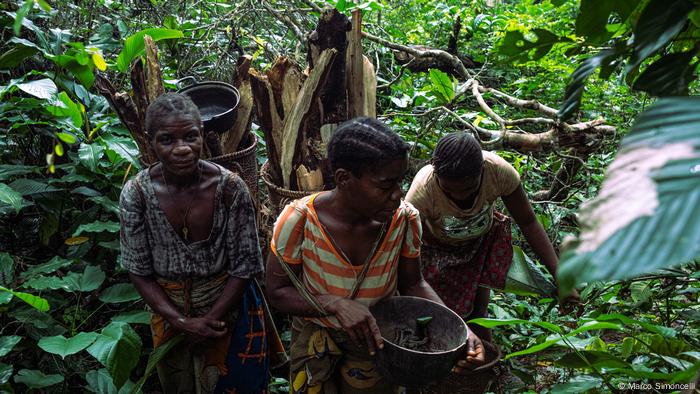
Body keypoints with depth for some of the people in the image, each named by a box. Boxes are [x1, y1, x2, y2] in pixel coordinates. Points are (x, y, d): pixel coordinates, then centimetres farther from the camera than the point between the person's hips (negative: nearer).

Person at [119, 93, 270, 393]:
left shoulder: (230, 188, -21)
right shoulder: (136, 193, -17)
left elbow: (245, 267, -13)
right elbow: (139, 271, -8)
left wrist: (209, 320, -15)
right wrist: (181, 322, -15)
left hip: (226, 307, -1)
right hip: (168, 309, 2)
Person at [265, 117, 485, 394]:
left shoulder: (404, 219, -22)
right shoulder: (299, 221, -28)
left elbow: (412, 285, -6)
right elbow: (277, 292, -18)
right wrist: (337, 304, -34)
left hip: (377, 341, 2)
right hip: (315, 338, -1)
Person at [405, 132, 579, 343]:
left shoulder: (499, 171, -33)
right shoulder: (422, 192, -40)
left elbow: (529, 223, -18)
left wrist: (559, 276, -23)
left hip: (482, 241, 2)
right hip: (438, 250, -2)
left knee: (477, 313, 4)